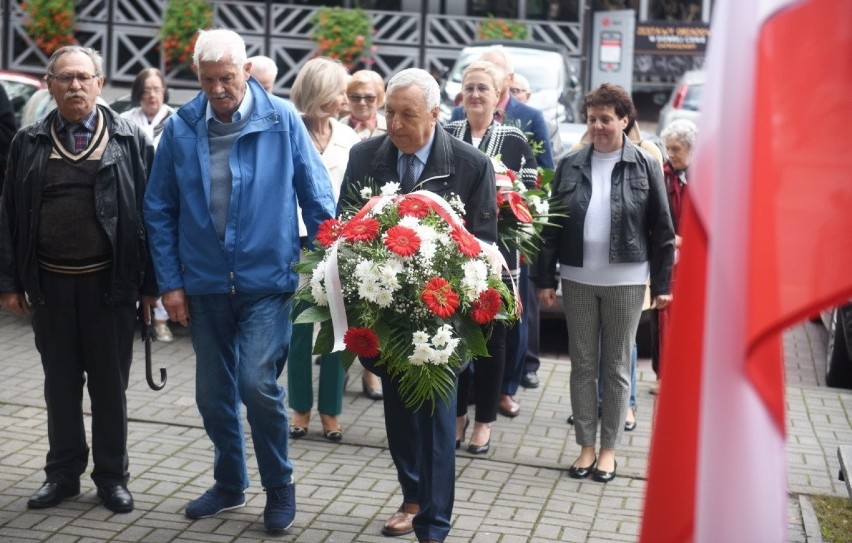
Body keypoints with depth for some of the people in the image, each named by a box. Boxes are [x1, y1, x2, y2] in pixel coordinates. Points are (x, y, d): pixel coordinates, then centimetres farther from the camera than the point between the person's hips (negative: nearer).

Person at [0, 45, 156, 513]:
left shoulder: (129, 141, 0)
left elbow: (151, 212, -1)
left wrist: (149, 283, -5)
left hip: (109, 283, -2)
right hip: (50, 284, 2)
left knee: (110, 384, 8)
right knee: (60, 383, 12)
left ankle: (112, 476, 21)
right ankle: (63, 473, 25)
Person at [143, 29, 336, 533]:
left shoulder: (282, 119, -8)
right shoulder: (180, 127, -2)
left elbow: (318, 198, -3)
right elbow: (160, 209, 3)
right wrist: (170, 282, 0)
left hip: (267, 280, -3)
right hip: (205, 284, 3)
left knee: (257, 384, -12)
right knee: (213, 393, 12)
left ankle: (280, 486, 11)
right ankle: (230, 483, 34)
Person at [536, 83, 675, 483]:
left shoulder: (644, 166, -1)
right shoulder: (571, 165, 4)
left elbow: (661, 228, 0)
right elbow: (552, 224, 5)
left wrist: (663, 283, -4)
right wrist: (545, 278, 2)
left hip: (625, 281, -2)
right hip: (578, 278, 2)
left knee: (616, 367, 7)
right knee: (583, 365, 8)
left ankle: (609, 448, 18)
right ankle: (586, 445, 19)